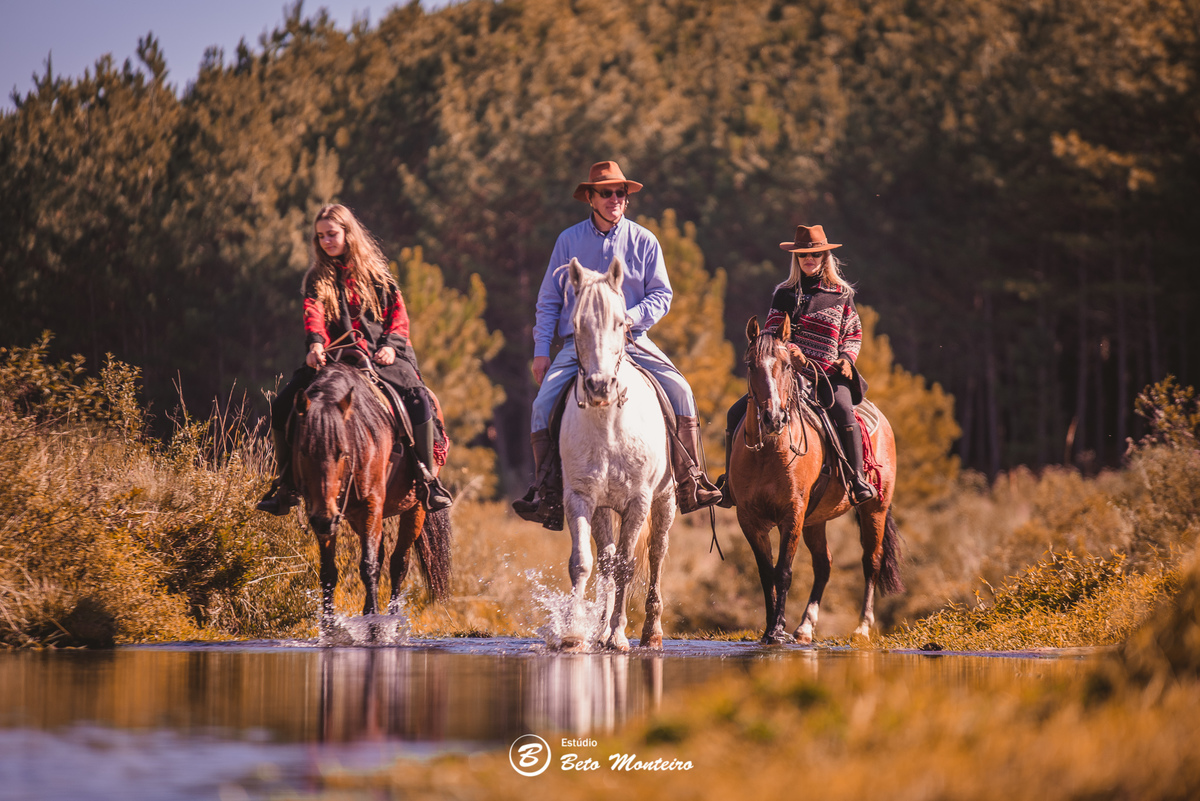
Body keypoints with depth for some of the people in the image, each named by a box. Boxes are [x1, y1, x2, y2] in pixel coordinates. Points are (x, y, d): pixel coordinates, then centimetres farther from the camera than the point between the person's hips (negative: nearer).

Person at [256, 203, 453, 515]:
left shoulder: (376, 273, 13)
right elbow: (313, 314, -6)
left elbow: (399, 314, 9)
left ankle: (427, 477, -16)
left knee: (417, 398, -30)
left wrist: (391, 345, -10)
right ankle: (288, 481, 1)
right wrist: (316, 343, -26)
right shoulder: (317, 279, 12)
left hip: (379, 356, -2)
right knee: (282, 405, -16)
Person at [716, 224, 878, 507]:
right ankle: (731, 481, 2)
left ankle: (857, 478, -22)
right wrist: (787, 350, -13)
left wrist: (847, 358, -6)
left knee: (844, 413, -35)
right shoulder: (785, 294, 13)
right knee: (737, 413, -11)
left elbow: (854, 334, 15)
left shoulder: (841, 295, 9)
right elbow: (772, 331, 9)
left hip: (829, 374, -3)